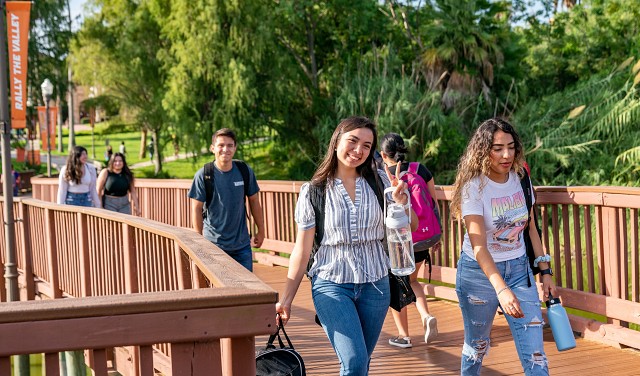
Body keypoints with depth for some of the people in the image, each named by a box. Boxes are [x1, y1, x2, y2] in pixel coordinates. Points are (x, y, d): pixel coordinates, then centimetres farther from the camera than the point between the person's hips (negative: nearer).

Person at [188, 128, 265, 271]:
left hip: (242, 244, 3)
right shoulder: (203, 175, -10)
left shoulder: (245, 171, -2)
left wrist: (261, 231, 13)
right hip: (214, 244, -2)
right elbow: (196, 209, -6)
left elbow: (254, 201, 9)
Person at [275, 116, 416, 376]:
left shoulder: (380, 182, 1)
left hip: (375, 284, 3)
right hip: (332, 284, -2)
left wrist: (401, 203, -18)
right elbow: (302, 250, 1)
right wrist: (286, 299, -1)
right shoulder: (313, 191, -3)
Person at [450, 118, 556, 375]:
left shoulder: (520, 179, -2)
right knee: (477, 345, 12)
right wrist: (501, 289, -39)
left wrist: (545, 271, 6)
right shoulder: (474, 187, -18)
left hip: (519, 269, 4)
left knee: (535, 353, -5)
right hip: (480, 272, -4)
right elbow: (478, 245, -27)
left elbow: (530, 228, 10)